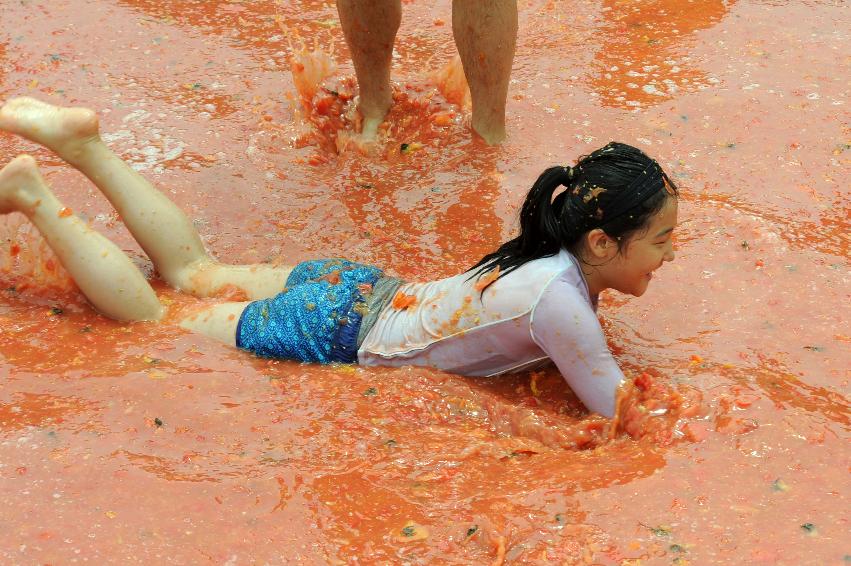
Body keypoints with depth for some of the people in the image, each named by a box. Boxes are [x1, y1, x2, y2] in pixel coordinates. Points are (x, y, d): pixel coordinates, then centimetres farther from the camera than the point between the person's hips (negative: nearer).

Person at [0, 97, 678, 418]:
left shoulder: (558, 255, -6)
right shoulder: (559, 298, -32)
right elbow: (616, 410, -26)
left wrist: (585, 337, 3)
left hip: (361, 289, 8)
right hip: (337, 336, -8)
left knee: (194, 273, 25)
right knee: (154, 315, 8)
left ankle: (86, 146, 23)